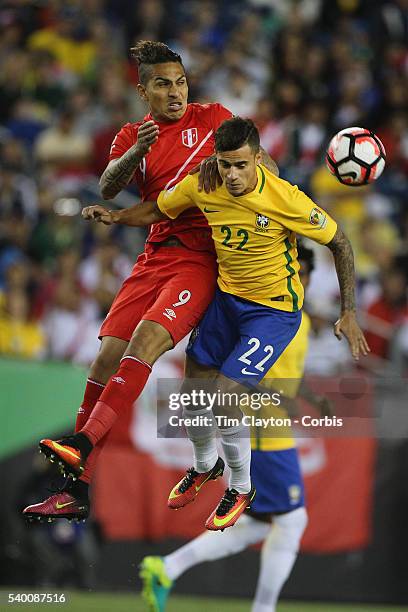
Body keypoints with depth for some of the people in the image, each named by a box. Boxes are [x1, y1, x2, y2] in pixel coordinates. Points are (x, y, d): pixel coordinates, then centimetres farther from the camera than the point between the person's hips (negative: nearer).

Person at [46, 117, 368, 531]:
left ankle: (241, 488, 11)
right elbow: (158, 210, 7)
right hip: (226, 297, 5)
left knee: (223, 396, -15)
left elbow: (340, 243, -14)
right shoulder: (203, 186, -14)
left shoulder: (284, 199, -27)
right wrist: (117, 217, -13)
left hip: (274, 310, -5)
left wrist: (349, 314, -14)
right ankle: (205, 466, 42)